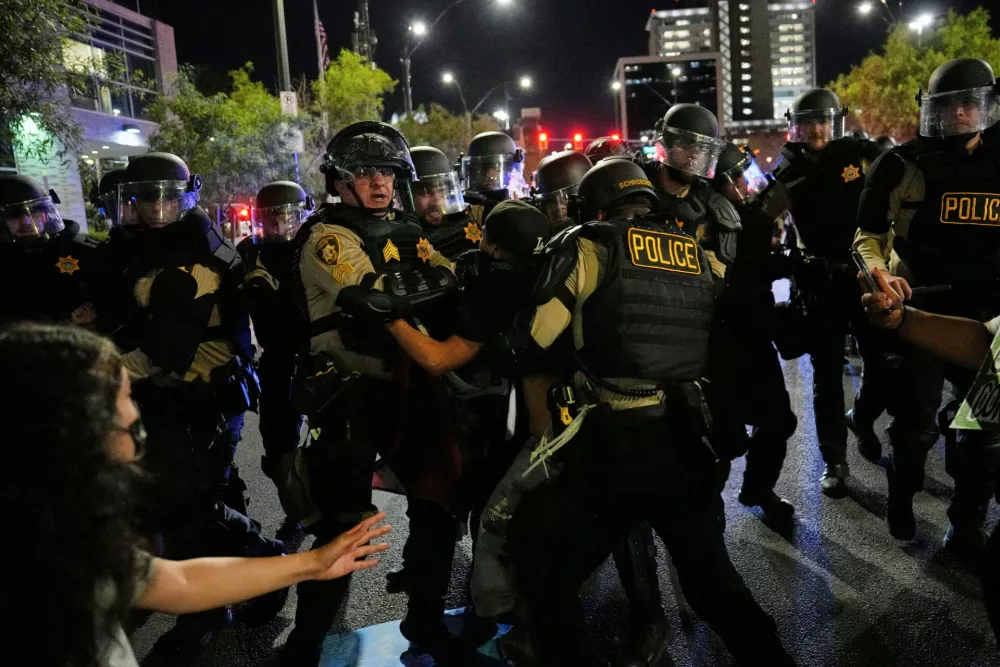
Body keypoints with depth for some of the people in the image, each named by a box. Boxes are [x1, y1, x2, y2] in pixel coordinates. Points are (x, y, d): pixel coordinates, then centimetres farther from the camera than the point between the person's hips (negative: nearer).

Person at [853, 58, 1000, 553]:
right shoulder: (903, 166, -3)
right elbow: (868, 234, 2)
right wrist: (880, 273, -18)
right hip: (920, 312, -3)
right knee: (916, 425, 6)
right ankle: (901, 498, 34)